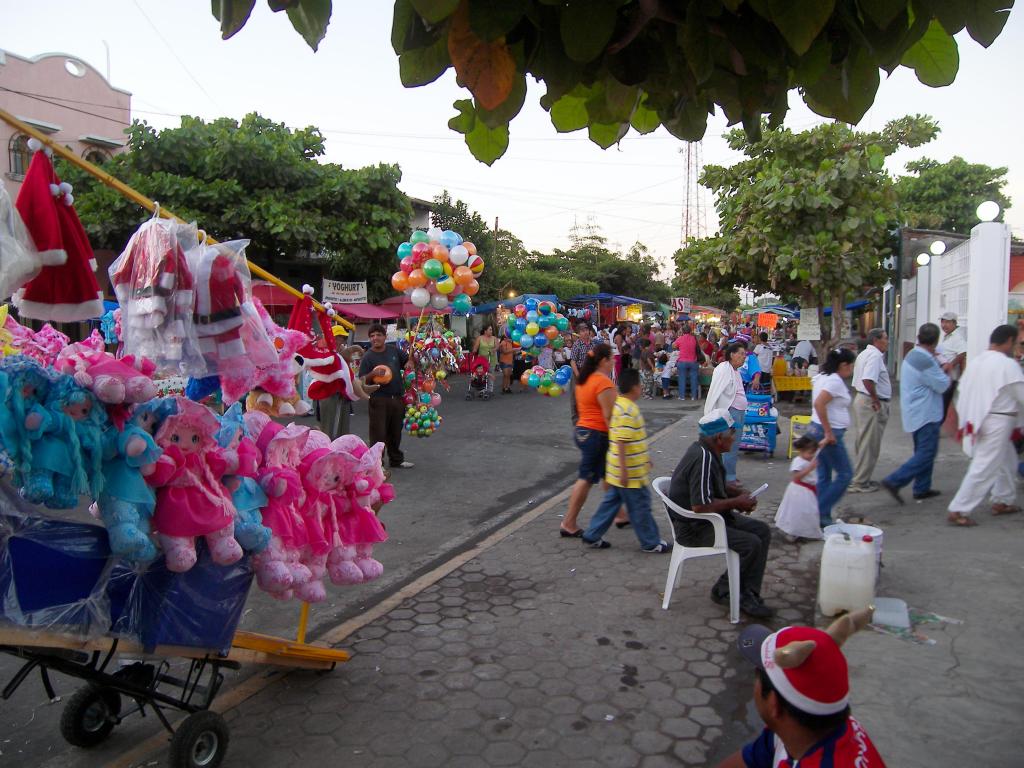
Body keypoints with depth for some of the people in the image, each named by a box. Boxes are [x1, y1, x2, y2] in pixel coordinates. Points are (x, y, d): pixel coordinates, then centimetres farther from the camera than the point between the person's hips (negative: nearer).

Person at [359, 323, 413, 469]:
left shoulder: (393, 350, 6)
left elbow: (408, 361, 21)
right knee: (378, 433, -3)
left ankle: (396, 459, 32)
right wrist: (373, 374, -30)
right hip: (379, 400, -5)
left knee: (395, 431, 18)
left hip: (397, 398, 5)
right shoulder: (368, 357, -8)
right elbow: (362, 380, -12)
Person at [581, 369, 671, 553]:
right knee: (640, 506, 4)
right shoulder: (628, 411, -22)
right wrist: (624, 471, -26)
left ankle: (592, 535, 22)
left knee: (611, 501, 16)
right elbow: (622, 442, -26)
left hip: (619, 472, 10)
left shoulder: (620, 404, 10)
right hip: (630, 472, -10)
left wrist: (644, 458, 28)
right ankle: (651, 543, 17)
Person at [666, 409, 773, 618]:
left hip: (712, 518, 10)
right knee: (751, 544, -19)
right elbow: (700, 506, -31)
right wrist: (736, 502, -17)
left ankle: (748, 595, 3)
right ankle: (723, 592, 4)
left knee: (762, 531, 3)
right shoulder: (703, 459, -26)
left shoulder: (708, 452, 5)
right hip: (694, 528, -10)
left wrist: (740, 493, 4)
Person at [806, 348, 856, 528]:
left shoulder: (823, 377, 12)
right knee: (845, 474, 0)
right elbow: (818, 404, -30)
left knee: (824, 476, 12)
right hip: (829, 432, -10)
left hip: (816, 429, 10)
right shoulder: (835, 381, -17)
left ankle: (822, 517, 16)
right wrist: (828, 433, -24)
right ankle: (820, 512, 0)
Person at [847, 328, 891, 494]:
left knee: (863, 443, 17)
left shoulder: (864, 354, 17)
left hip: (861, 399, 10)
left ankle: (860, 479, 25)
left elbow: (857, 381, 20)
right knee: (869, 445, -3)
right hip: (872, 405, -10)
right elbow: (868, 380, -30)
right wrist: (875, 399, -20)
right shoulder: (875, 355, -15)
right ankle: (860, 483, 2)